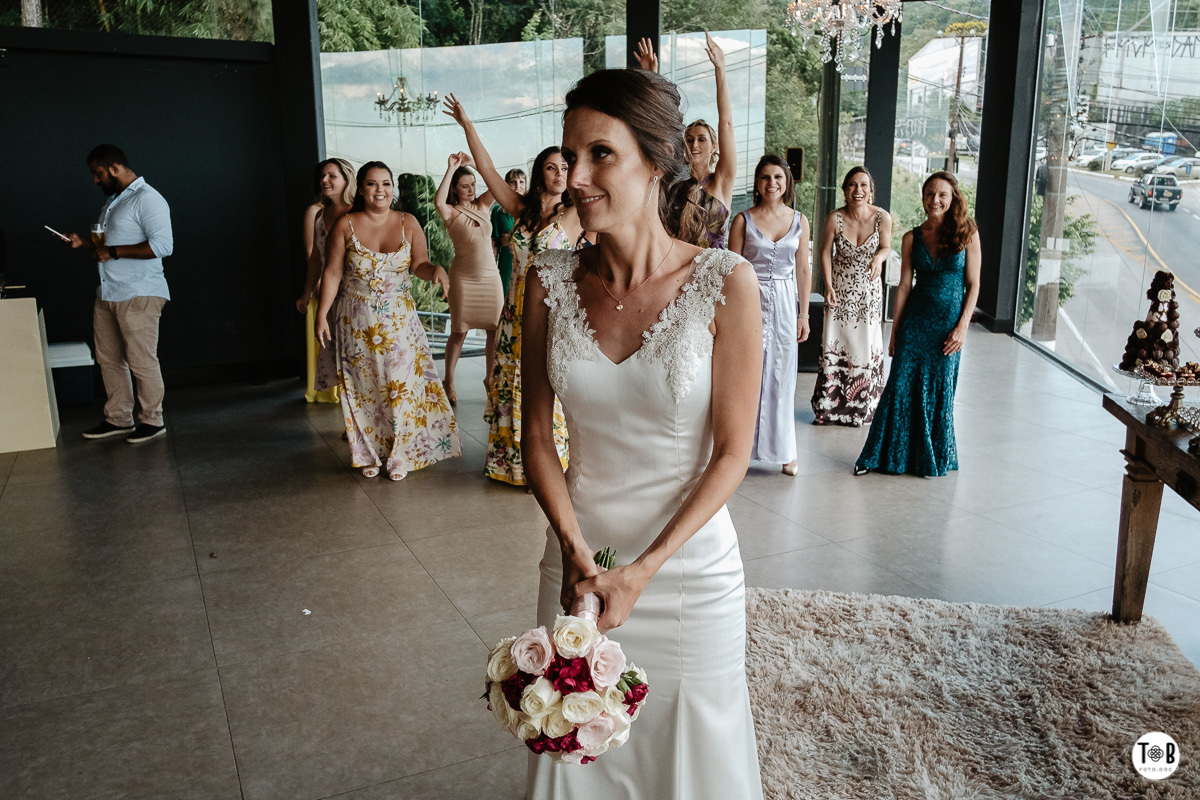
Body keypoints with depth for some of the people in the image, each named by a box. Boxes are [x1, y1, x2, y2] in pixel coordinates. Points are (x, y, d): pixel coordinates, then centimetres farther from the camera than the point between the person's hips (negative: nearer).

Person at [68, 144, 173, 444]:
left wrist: (114, 252, -20)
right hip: (108, 294, 10)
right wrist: (86, 244, 11)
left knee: (141, 360, -5)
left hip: (139, 295, -10)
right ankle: (118, 419, 22)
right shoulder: (112, 201, 21)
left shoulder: (147, 199, -10)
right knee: (108, 359, 12)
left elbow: (163, 245, -23)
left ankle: (152, 420, 7)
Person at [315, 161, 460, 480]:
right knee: (363, 388, 7)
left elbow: (419, 264, 0)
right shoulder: (345, 225, -3)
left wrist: (436, 270, -23)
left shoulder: (408, 223, 0)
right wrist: (322, 314, -6)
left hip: (399, 320, 1)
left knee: (402, 384, -1)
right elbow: (332, 273, -2)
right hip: (357, 322, 0)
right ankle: (369, 454, 22)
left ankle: (399, 454, 14)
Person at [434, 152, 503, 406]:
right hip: (464, 278, -4)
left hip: (491, 276, 4)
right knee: (459, 333, 2)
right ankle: (449, 382, 15)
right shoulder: (451, 212, -6)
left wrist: (473, 163, -11)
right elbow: (438, 201, -28)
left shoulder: (482, 205, 8)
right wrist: (451, 169, -27)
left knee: (495, 331, 4)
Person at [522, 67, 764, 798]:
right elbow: (539, 432, 1)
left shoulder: (724, 285, -14)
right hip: (578, 558, 3)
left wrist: (642, 571, -15)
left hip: (689, 566, -2)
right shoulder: (552, 283, -5)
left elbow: (732, 453, -11)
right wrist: (575, 550, -12)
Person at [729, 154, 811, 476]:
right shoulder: (743, 220, -1)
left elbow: (803, 270, 10)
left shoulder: (799, 221, 7)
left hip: (785, 304, 2)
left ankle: (783, 450, 16)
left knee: (782, 377, 6)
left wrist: (804, 314, 7)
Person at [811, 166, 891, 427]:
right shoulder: (834, 219, -14)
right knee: (835, 346, 1)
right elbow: (825, 252, -2)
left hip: (869, 291, 1)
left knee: (866, 346, 5)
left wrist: (878, 258, -21)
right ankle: (829, 407, 13)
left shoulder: (882, 217, -13)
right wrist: (828, 285, -9)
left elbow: (886, 247, 2)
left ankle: (862, 407, 20)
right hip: (840, 289, 0)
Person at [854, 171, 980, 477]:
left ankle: (933, 459, 23)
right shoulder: (912, 238, 4)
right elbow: (904, 285, 6)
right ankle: (882, 455, 10)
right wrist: (894, 331, 5)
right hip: (915, 322, 1)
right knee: (901, 387, 0)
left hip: (949, 323, -1)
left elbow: (973, 284, -1)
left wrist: (962, 326, -9)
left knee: (939, 391, 7)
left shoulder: (967, 234, -1)